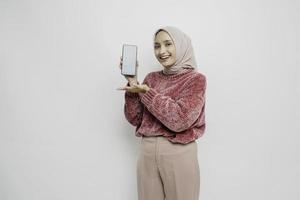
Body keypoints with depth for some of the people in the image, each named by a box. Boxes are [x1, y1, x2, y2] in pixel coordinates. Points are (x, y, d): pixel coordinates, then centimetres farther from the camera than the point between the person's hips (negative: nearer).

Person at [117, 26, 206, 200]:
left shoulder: (196, 79, -5)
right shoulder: (151, 78, 7)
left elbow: (179, 119, -17)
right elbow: (135, 119, 2)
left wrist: (146, 93, -15)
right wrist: (132, 82, -7)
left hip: (179, 154, -4)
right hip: (147, 152, 4)